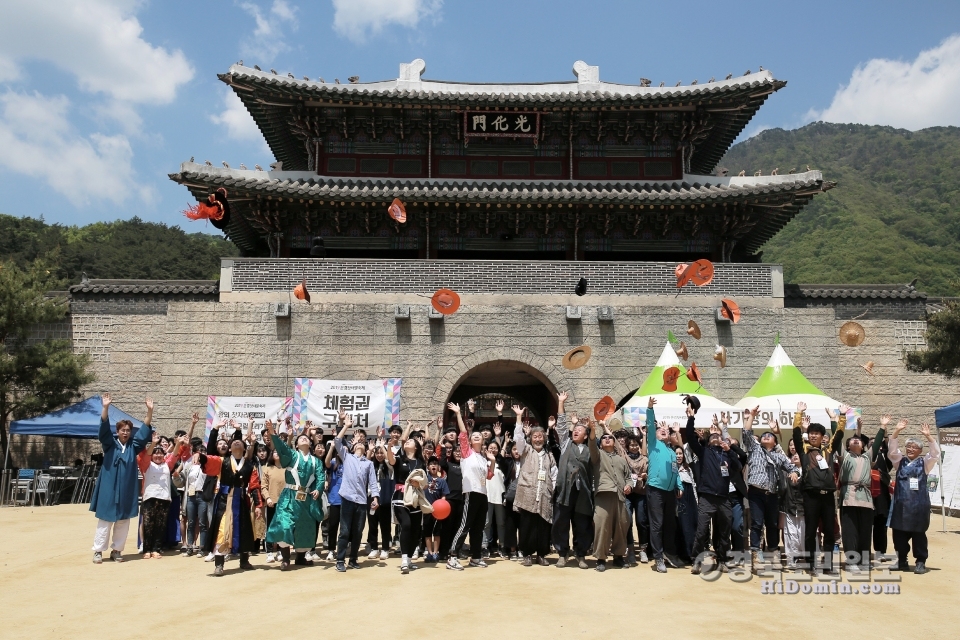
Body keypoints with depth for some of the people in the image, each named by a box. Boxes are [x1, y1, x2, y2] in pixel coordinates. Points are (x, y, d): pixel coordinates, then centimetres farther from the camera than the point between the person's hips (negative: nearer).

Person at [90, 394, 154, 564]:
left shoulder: (134, 446, 7)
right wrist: (106, 407, -28)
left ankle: (116, 550, 17)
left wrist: (150, 411, -13)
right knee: (105, 521, 3)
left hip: (127, 490, 3)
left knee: (123, 523, 7)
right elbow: (104, 427, -13)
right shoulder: (110, 443, 1)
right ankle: (98, 551, 11)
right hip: (109, 488, -3)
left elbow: (145, 430, 0)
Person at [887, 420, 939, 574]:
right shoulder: (900, 461, 11)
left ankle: (921, 562, 12)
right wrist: (897, 431, -13)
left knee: (918, 534, 3)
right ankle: (902, 560, 19)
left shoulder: (924, 463, 7)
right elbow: (892, 449, -3)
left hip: (919, 504, -2)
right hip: (901, 504, 2)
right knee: (899, 533, 6)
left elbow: (935, 453, -8)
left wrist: (928, 436, -19)